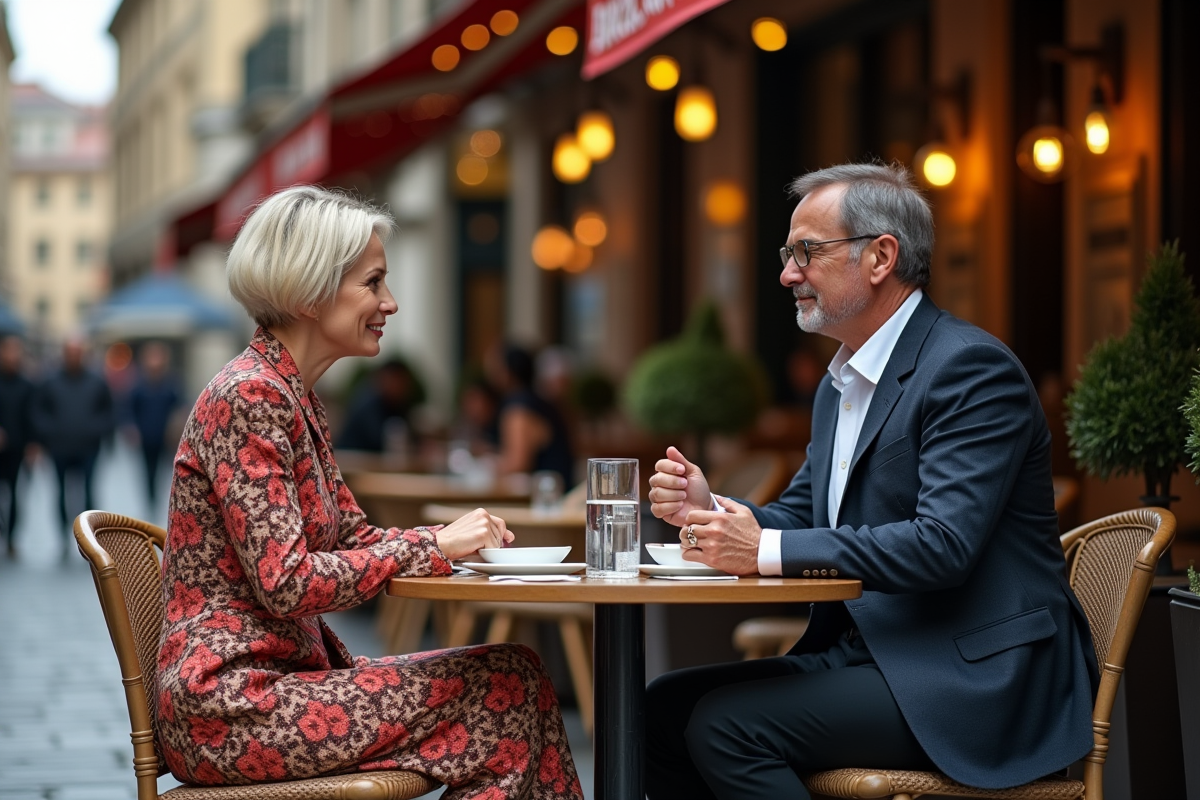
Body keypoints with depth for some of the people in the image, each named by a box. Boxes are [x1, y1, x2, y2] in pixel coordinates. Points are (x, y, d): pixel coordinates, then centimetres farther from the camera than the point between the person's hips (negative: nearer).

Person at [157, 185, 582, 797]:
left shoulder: (297, 398, 16)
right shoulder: (249, 396, -15)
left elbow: (351, 535, 19)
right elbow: (285, 582, -21)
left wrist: (457, 539, 0)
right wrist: (433, 546, -14)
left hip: (284, 673, 9)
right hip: (230, 708, -9)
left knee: (517, 679, -3)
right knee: (506, 687, -14)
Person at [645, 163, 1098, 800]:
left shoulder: (972, 368, -14)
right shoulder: (842, 383, 18)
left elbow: (944, 543, -25)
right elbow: (801, 517, 17)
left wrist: (768, 550, -24)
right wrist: (711, 510, -5)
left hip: (972, 679, -9)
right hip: (865, 652, 9)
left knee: (727, 723, -22)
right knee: (665, 706, -4)